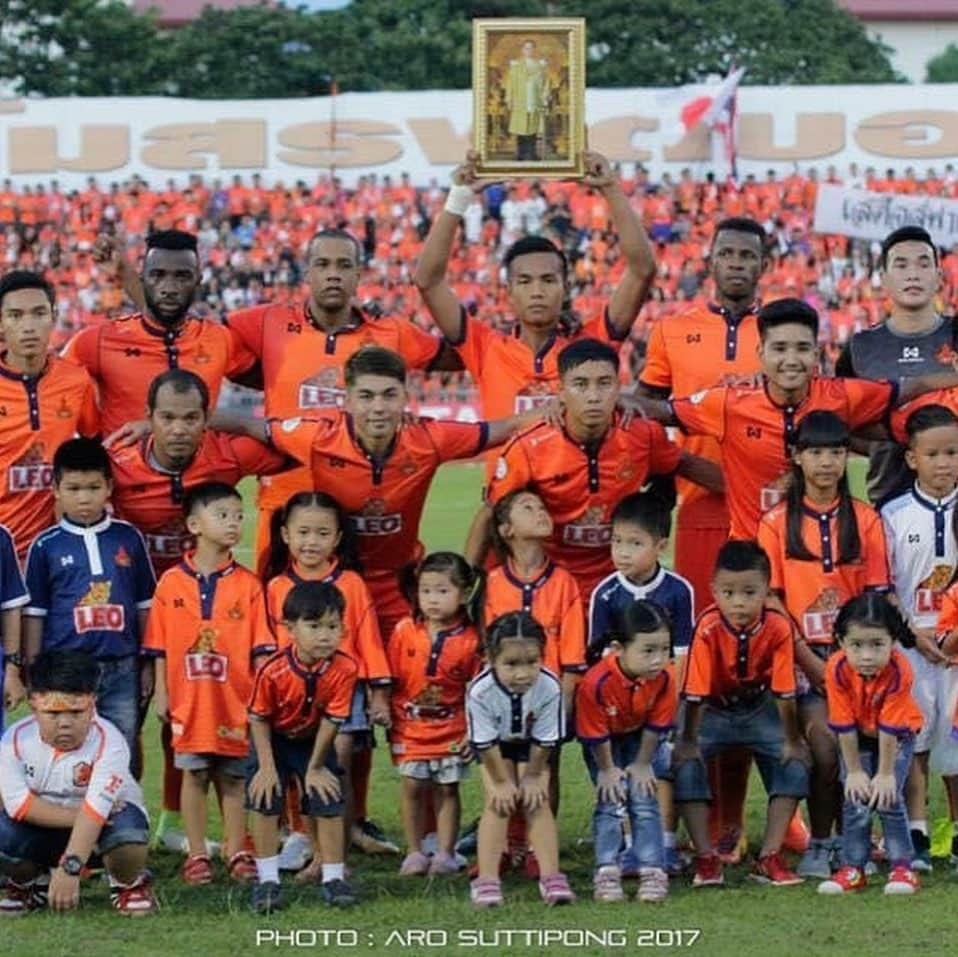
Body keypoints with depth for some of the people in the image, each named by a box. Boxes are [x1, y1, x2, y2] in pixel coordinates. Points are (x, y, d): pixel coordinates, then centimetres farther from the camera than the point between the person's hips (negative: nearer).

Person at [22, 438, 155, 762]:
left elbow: (144, 605, 11)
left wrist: (147, 665, 9)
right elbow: (33, 614, 4)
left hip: (121, 671, 2)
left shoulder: (128, 538, 5)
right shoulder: (45, 546, 1)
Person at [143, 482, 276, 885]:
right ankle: (196, 854, 15)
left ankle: (237, 852, 17)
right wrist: (161, 693, 1)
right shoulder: (171, 583, 0)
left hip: (236, 699, 0)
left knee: (234, 777, 7)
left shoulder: (247, 584, 0)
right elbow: (159, 645, 4)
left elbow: (261, 646, 0)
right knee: (193, 775, 7)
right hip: (189, 699, 0)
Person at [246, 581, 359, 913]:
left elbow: (331, 721, -16)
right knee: (264, 801, -9)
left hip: (314, 740, 2)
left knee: (329, 803, -3)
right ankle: (267, 881, -1)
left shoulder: (344, 670, -26)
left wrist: (315, 767, -9)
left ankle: (333, 878, 9)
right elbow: (259, 719, -17)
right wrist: (267, 767, -16)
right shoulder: (274, 671, -31)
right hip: (273, 740, -2)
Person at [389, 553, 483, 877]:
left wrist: (473, 732, -6)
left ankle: (445, 853, 12)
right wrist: (389, 718, 1)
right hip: (411, 726, 1)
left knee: (447, 789, 4)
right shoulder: (404, 632, -2)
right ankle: (415, 852, 13)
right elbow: (390, 678, 4)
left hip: (452, 729, -1)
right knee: (412, 787, 3)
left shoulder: (469, 640, -7)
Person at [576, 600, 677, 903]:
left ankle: (653, 873, -7)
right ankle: (606, 873, -10)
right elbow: (596, 733, -22)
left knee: (644, 798, -7)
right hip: (604, 742, -2)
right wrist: (607, 769, -12)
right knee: (609, 800, -11)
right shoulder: (597, 682, -38)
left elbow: (655, 725, -12)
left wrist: (642, 765, -6)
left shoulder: (663, 678, -28)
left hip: (639, 738, 2)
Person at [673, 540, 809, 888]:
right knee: (686, 762, -22)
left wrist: (792, 740, -13)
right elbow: (695, 692, -25)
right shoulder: (708, 628, -30)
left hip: (758, 707, 2)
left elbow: (784, 692, -18)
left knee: (794, 762, -14)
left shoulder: (778, 628, -25)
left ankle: (769, 857, -10)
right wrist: (688, 741, -22)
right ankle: (706, 859, -17)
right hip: (713, 709, -2)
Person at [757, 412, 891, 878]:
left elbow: (878, 596, 4)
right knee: (825, 747, -17)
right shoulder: (777, 522, 3)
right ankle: (819, 844, -2)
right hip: (802, 655, -1)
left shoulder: (865, 519, 7)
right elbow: (772, 603, -1)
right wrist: (812, 663, -9)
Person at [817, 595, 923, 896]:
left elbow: (891, 730, -29)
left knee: (889, 796, -13)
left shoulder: (898, 671, -37)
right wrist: (854, 771, -17)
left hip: (899, 735, -2)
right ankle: (852, 869, 1)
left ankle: (902, 866, -5)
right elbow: (844, 726, -23)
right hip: (857, 736, 2)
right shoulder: (837, 669, -31)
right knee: (855, 797, -7)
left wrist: (885, 774, -23)